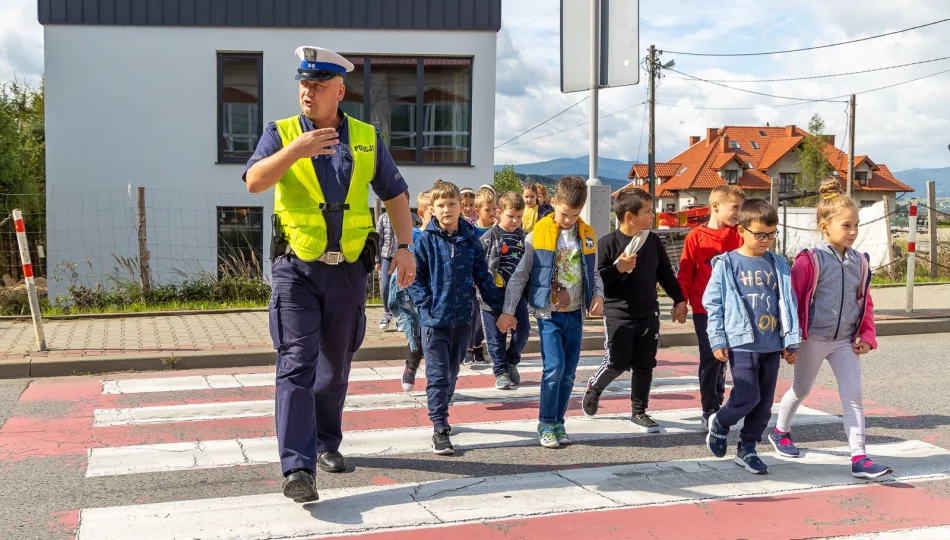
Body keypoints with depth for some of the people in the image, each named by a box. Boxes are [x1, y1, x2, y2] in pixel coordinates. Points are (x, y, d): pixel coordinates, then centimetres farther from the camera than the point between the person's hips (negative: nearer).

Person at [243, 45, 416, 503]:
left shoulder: (367, 139, 6)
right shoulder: (281, 133, 1)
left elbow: (395, 195, 12)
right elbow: (254, 182, -14)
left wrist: (404, 247, 2)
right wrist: (294, 151, -28)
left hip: (349, 270, 3)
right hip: (296, 268, -2)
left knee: (336, 366, 14)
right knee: (297, 363, -11)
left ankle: (326, 443, 33)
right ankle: (297, 467, -14)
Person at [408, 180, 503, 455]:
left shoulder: (470, 239, 3)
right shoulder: (426, 240, -5)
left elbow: (482, 276, 8)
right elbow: (415, 276, -3)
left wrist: (500, 308, 6)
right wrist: (426, 305, -13)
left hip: (462, 319, 4)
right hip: (435, 319, -4)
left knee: (452, 374, 16)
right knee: (437, 376, -4)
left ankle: (440, 414, 34)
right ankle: (439, 429, -2)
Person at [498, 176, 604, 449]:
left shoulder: (588, 235, 5)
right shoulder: (538, 235, -6)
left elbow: (594, 273, 16)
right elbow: (519, 275, -2)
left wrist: (598, 295, -4)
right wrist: (507, 311, -4)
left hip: (575, 313, 4)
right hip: (548, 313, -4)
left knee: (569, 372, 6)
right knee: (554, 367, -13)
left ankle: (558, 422, 20)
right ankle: (546, 424, 1)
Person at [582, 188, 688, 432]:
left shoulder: (653, 241, 3)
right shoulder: (608, 243, -12)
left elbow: (665, 274, 13)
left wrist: (679, 300, 13)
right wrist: (617, 268, -24)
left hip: (648, 314, 5)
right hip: (618, 315, -4)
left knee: (645, 365, 6)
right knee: (617, 362, -2)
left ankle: (639, 412, 19)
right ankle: (593, 388, 28)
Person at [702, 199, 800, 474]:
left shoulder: (779, 265, 8)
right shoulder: (726, 264, -3)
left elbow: (788, 303, 10)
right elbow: (713, 303, -1)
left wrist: (791, 341, 6)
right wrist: (718, 341, -4)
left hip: (772, 345, 4)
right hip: (741, 343, -4)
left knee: (764, 402, 8)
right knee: (747, 397, -11)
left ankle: (747, 449, 23)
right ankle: (720, 423, 19)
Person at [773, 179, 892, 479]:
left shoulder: (859, 262, 1)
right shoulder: (810, 260, -16)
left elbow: (865, 302, 11)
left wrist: (866, 336, 4)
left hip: (845, 341, 4)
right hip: (813, 339, -4)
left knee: (853, 394, -3)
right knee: (801, 390, 15)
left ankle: (859, 458, -1)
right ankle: (780, 432, 41)